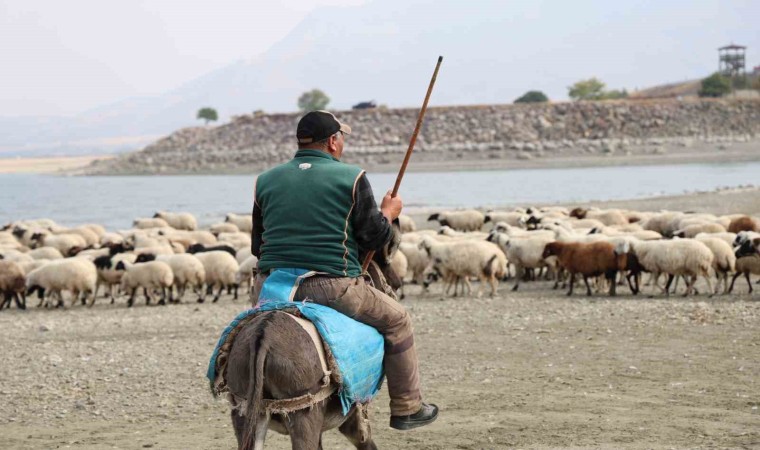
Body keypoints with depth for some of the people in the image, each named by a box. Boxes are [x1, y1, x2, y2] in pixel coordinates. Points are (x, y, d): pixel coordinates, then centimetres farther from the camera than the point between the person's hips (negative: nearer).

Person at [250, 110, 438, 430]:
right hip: (332, 289, -4)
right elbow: (375, 238, 0)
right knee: (397, 321, 18)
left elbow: (256, 246, 14)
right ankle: (406, 409, 23)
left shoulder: (265, 181, 10)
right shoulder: (352, 178, -1)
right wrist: (388, 213, 21)